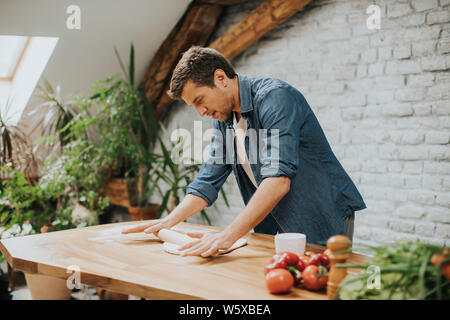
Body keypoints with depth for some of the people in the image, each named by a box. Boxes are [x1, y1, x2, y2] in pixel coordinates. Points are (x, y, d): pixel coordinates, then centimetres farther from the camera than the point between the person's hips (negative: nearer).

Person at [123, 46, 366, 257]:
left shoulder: (275, 97, -21)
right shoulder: (223, 117, 6)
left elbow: (278, 180, -32)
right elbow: (209, 180, 11)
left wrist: (229, 235, -38)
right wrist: (168, 222, -1)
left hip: (324, 222, -7)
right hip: (280, 227, 7)